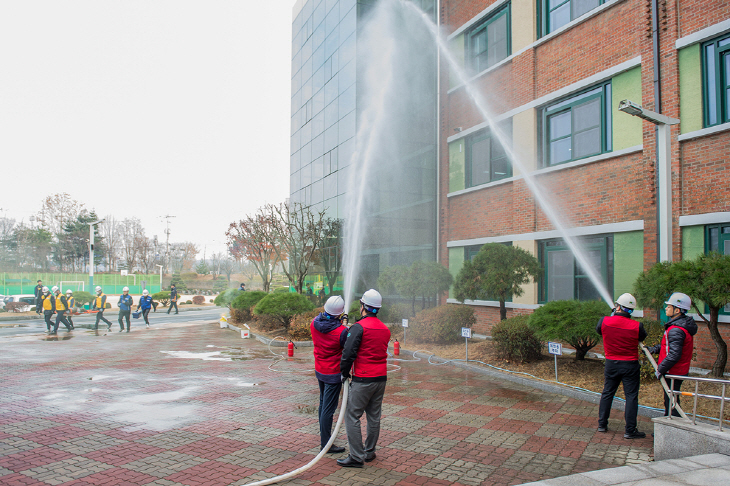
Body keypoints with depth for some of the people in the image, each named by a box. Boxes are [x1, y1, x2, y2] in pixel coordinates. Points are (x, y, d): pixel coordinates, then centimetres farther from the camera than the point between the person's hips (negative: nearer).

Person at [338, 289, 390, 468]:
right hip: (381, 378, 7)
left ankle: (357, 456, 1)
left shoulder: (359, 327, -13)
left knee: (352, 416, 0)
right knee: (374, 416, 15)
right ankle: (370, 452, 26)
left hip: (363, 379, -7)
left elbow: (348, 353, -18)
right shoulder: (385, 329, 10)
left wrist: (344, 373, -2)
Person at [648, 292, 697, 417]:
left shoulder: (676, 330, -24)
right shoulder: (684, 325, 9)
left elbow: (674, 354, -28)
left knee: (671, 402, -2)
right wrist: (656, 348, 8)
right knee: (670, 401, 20)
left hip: (673, 373, -10)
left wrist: (661, 369, -19)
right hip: (680, 372, 10)